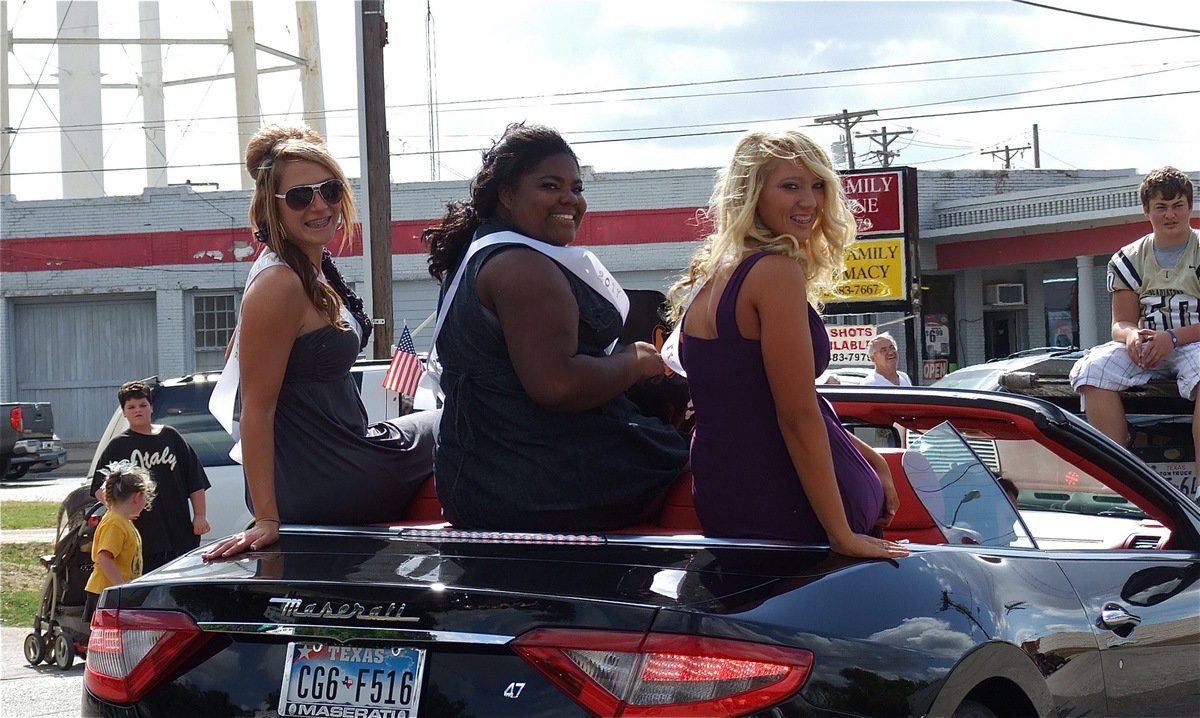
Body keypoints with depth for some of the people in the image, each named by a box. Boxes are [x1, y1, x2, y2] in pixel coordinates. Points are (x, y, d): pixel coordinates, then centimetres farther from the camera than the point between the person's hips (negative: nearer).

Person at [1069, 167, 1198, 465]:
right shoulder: (1129, 259, 13)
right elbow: (1121, 322, 9)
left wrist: (1173, 338, -20)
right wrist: (1131, 335, -16)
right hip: (1147, 349, 4)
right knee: (1093, 368, -25)